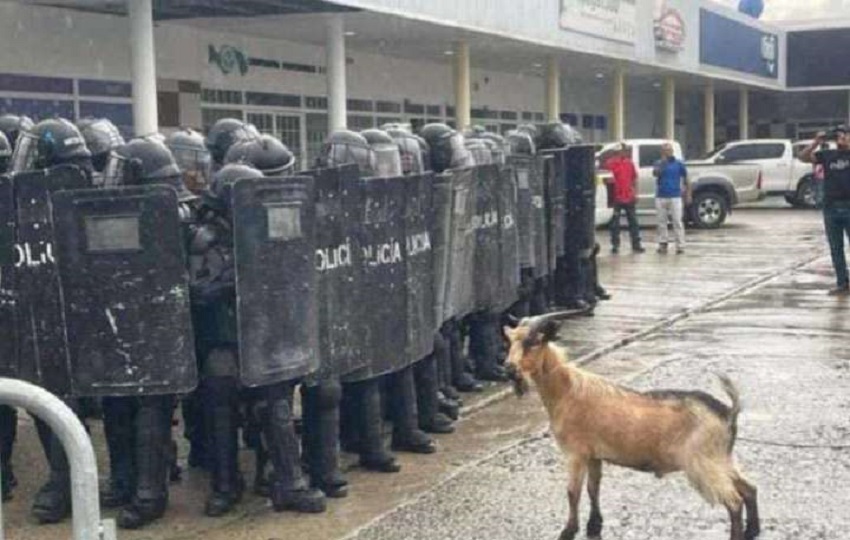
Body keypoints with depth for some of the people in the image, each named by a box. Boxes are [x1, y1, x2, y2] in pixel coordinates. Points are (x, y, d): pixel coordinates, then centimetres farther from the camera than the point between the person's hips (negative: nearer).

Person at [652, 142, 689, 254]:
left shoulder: (679, 164, 4)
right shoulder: (659, 163, 6)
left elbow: (685, 179, 8)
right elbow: (655, 173, -15)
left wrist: (688, 194, 4)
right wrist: (662, 163, -25)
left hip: (675, 197, -2)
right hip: (661, 197, 2)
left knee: (677, 222, -6)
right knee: (662, 222, 7)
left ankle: (680, 246, -6)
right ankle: (663, 243, 16)